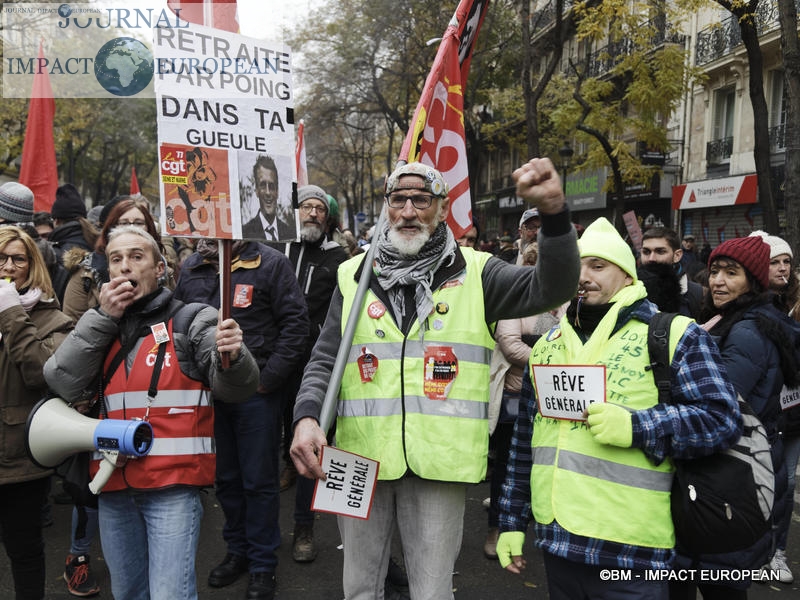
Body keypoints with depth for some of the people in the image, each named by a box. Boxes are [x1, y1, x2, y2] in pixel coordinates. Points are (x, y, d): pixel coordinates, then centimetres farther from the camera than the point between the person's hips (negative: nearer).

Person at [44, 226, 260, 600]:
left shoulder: (192, 321, -1)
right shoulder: (98, 327, 12)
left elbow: (233, 389, -11)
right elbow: (63, 383, -2)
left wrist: (231, 356, -34)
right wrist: (102, 317, -8)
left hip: (173, 484, -5)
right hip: (113, 487, 5)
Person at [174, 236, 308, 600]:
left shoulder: (270, 264, -8)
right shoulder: (192, 268, 8)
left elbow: (295, 323, -11)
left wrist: (269, 377, -15)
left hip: (257, 392, -5)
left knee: (259, 480, 5)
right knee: (225, 477, 17)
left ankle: (263, 563, 21)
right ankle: (237, 550, 35)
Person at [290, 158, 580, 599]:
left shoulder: (473, 273, 0)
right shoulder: (354, 275, 6)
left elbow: (551, 289, -12)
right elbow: (325, 360, 6)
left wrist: (553, 211, -28)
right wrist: (307, 417, -12)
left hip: (438, 462, -2)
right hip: (361, 459, 3)